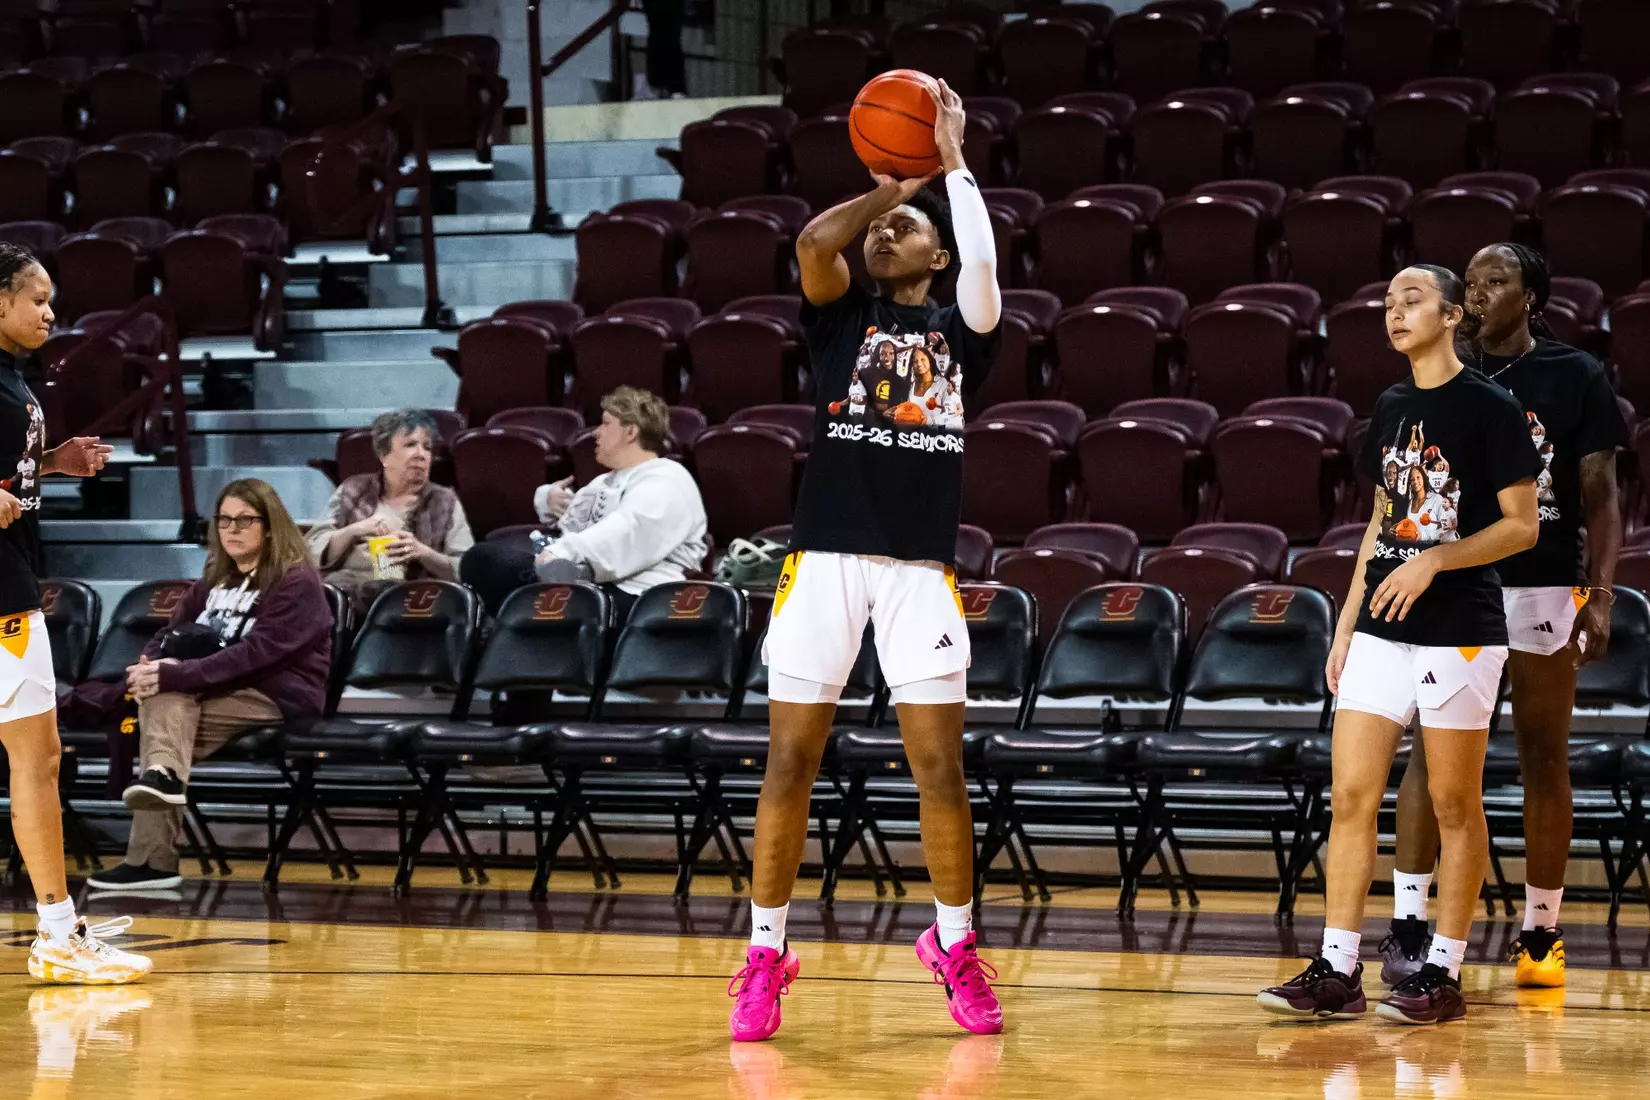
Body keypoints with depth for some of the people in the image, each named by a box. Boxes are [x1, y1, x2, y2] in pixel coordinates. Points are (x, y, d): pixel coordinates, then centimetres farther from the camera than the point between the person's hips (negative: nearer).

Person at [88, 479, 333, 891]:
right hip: (226, 695, 7)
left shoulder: (297, 583, -8)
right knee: (164, 693, -26)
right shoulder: (215, 582, 18)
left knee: (168, 695, -27)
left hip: (279, 700, -7)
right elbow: (168, 634, 13)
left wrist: (177, 675, -29)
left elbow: (256, 653, -20)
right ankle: (162, 772, -43)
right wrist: (150, 665, -12)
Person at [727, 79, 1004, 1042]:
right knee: (790, 761, -1)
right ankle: (767, 953, 9)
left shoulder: (958, 331, 10)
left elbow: (984, 270, -11)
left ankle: (956, 946, 16)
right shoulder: (841, 316, 12)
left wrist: (953, 162, -6)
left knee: (942, 768, -1)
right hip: (825, 557, 0)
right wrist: (892, 182, 4)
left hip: (922, 566, 0)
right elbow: (815, 242, -8)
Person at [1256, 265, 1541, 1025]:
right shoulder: (1390, 408, 13)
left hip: (1459, 631, -6)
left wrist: (1434, 561, -21)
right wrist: (1345, 624, 15)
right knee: (1351, 797, 0)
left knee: (1454, 804, 1)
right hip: (1381, 630, 6)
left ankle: (1444, 974, 7)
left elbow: (1522, 526, -9)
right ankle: (1337, 970, 2)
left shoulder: (1490, 409, -7)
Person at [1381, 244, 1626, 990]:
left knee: (1544, 762, 6)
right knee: (1431, 754, -7)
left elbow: (1600, 494, 0)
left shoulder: (1576, 378, 1)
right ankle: (1408, 926, -7)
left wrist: (1602, 595, -9)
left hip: (1545, 590, -1)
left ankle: (1541, 934, 16)